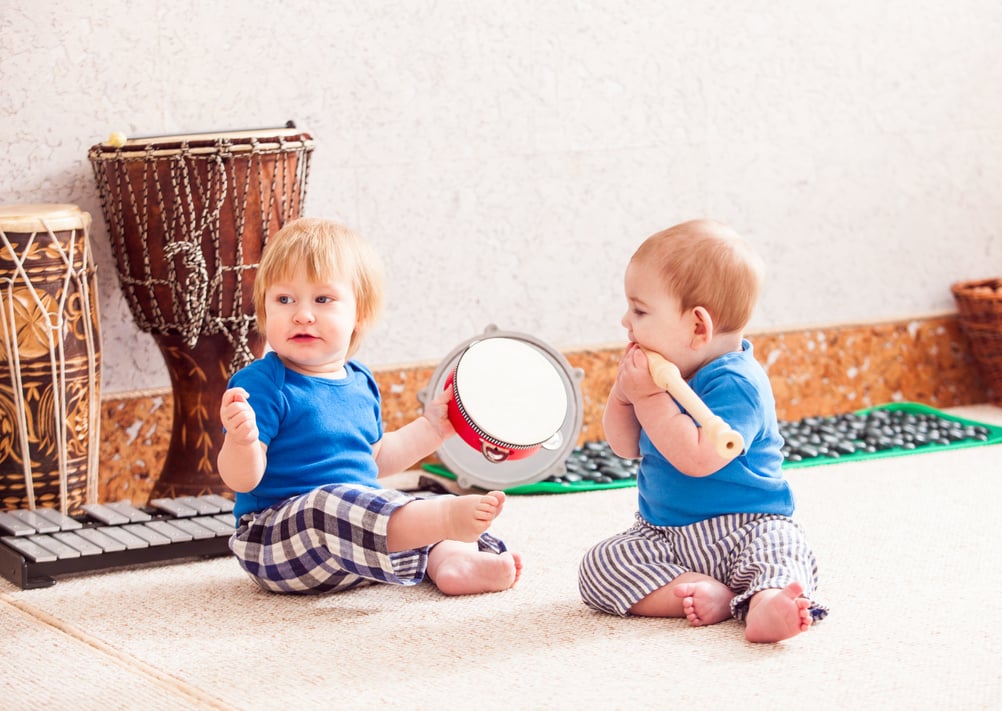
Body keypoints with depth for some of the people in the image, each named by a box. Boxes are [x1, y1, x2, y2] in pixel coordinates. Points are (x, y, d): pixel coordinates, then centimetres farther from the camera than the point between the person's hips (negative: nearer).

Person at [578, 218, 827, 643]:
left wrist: (648, 397, -25)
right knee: (597, 567, -15)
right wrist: (623, 393, -7)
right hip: (664, 535, 7)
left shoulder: (735, 384, -19)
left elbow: (698, 458, -32)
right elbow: (625, 447, 12)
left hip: (746, 527, -7)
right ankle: (713, 596, -28)